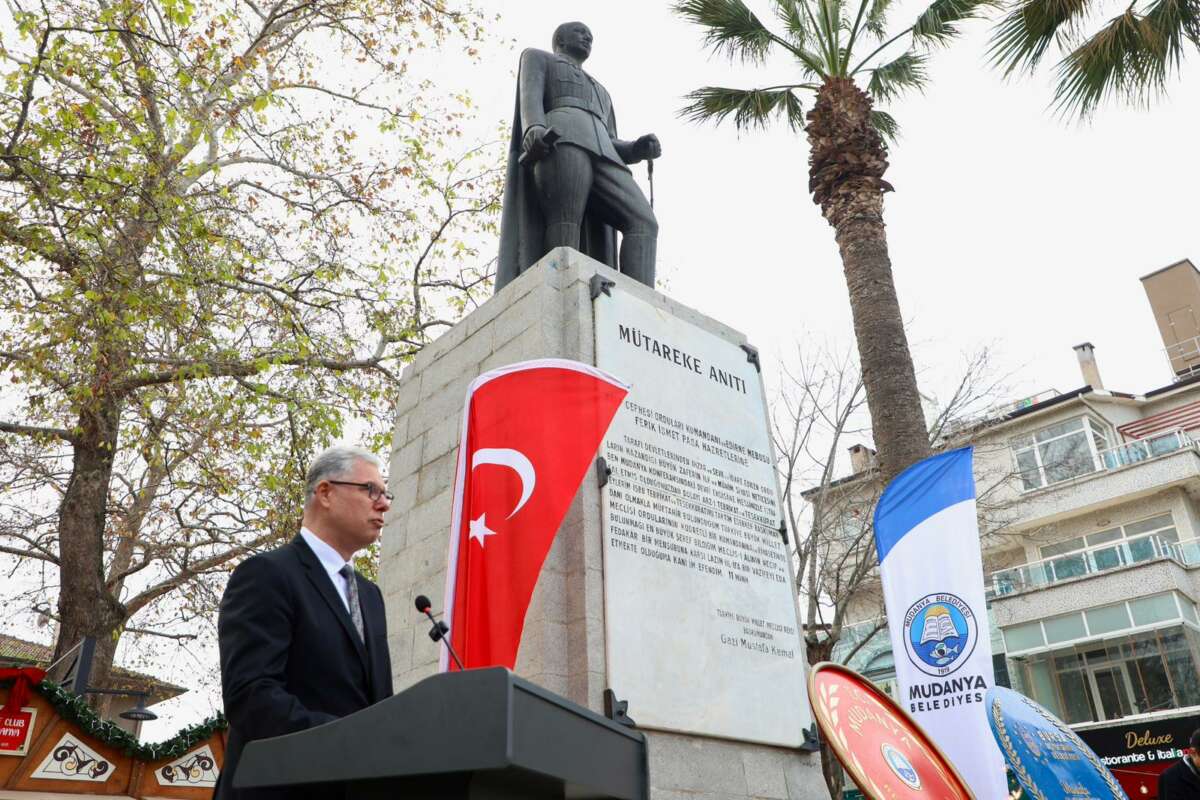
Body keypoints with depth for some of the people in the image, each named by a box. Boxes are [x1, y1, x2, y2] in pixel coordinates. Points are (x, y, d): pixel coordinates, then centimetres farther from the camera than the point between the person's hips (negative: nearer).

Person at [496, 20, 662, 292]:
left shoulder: (600, 94, 45)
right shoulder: (536, 57, 29)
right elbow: (530, 97, 5)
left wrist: (640, 149, 6)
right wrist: (534, 129, -19)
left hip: (600, 156, 5)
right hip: (559, 143, -5)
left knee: (644, 223, -20)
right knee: (565, 227, -30)